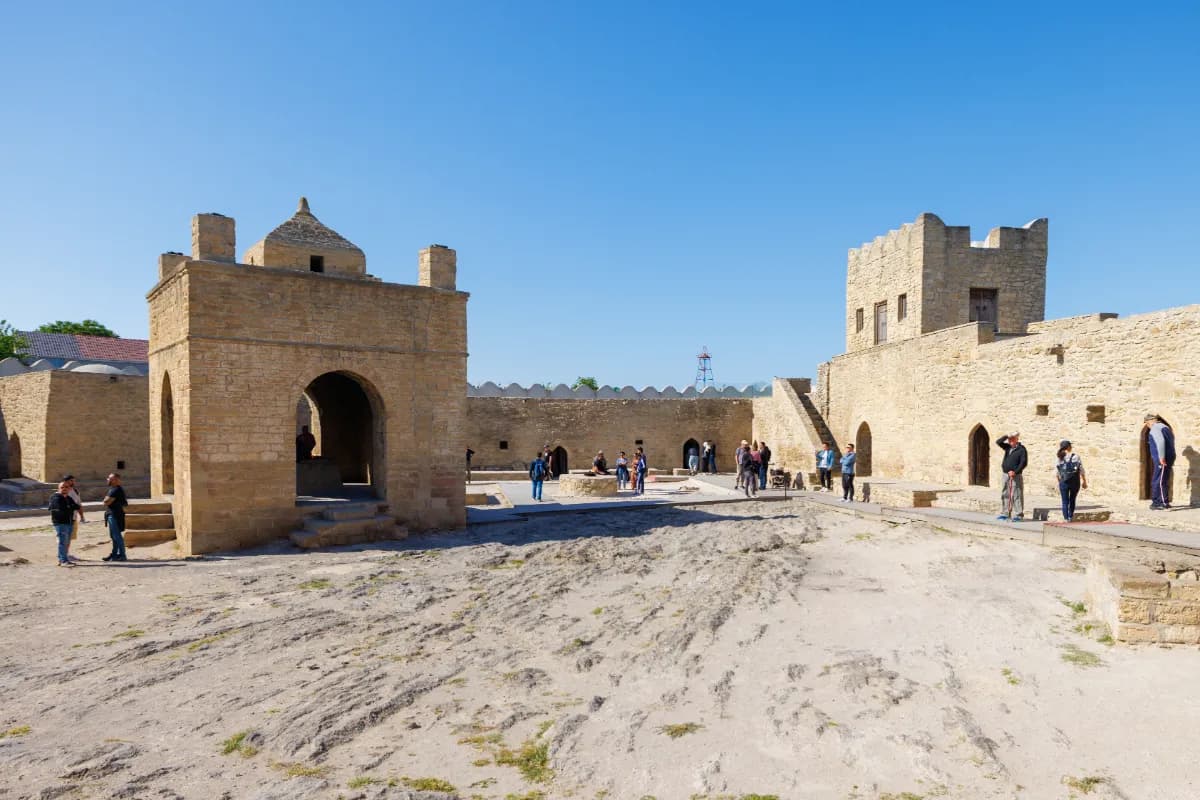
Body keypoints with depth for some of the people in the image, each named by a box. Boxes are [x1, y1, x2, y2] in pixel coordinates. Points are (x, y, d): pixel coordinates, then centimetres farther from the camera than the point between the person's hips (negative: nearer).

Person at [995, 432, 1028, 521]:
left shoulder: (1021, 449, -6)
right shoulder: (1008, 447, 12)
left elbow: (1024, 463, -12)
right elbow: (998, 442, 9)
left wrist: (1015, 472, -19)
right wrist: (1007, 436, -4)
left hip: (1015, 476, -7)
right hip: (1006, 475, 7)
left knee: (1016, 496, -5)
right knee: (1005, 495, 10)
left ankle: (1018, 515, -2)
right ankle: (1004, 513, 16)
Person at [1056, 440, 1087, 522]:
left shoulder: (1059, 458, -4)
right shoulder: (1076, 456, -6)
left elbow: (1057, 472, -2)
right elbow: (1081, 470, -6)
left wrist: (1059, 482, 10)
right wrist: (1084, 482, 4)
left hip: (1064, 482, -1)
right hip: (1075, 482, 1)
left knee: (1065, 501, 8)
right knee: (1072, 500, 19)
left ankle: (1066, 518, 6)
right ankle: (1070, 516, 30)